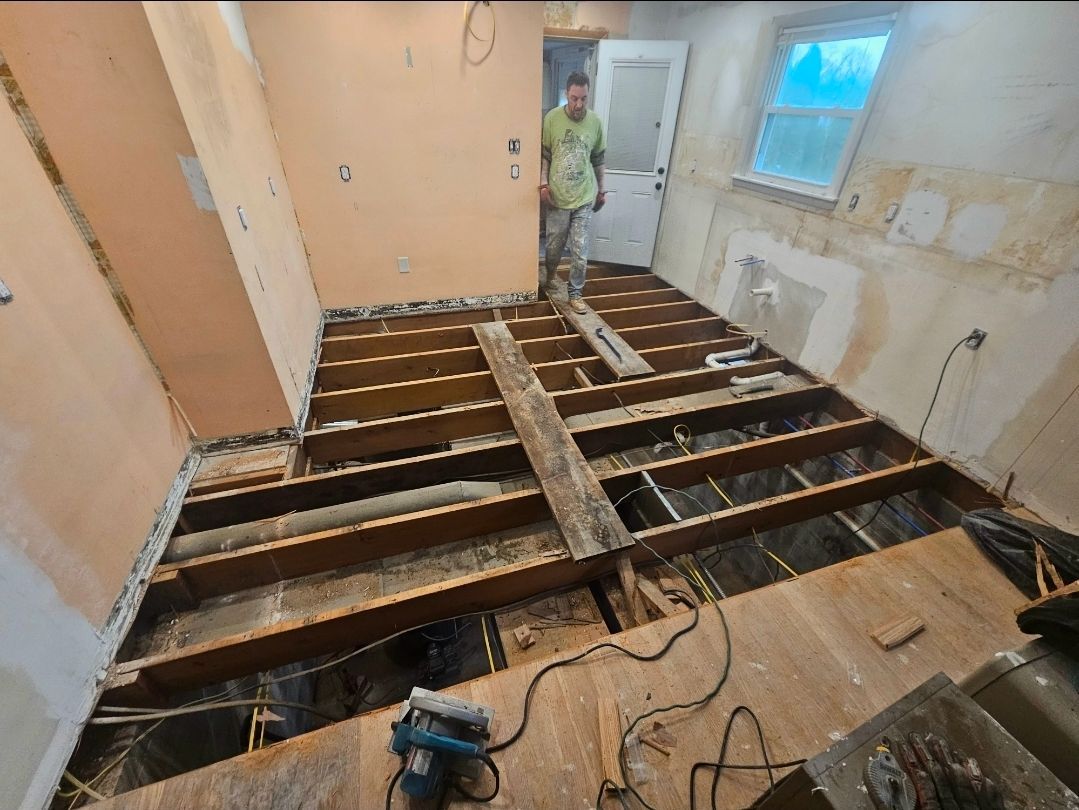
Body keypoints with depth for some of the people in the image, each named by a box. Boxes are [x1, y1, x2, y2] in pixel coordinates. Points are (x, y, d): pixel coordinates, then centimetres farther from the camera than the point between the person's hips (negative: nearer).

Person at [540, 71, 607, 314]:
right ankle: (550, 275, 42)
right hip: (558, 196, -1)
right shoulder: (552, 118, -5)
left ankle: (575, 293, 12)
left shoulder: (595, 122, 1)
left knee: (580, 250, -1)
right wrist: (543, 183, -12)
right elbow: (544, 155, 0)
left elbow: (598, 159, 10)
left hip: (584, 198, 1)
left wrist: (601, 190, 13)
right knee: (554, 245, 12)